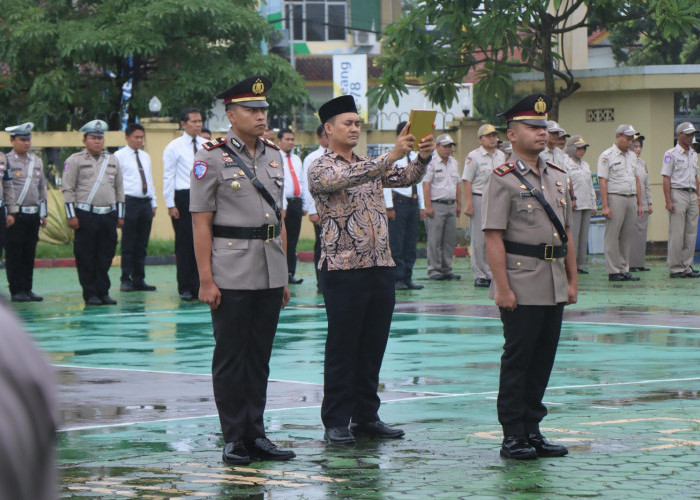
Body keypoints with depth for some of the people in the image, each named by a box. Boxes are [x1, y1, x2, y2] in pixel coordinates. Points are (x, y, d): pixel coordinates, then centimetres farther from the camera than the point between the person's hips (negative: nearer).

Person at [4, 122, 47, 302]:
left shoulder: (37, 161, 14)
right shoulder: (6, 161, -4)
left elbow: (42, 188, 18)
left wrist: (43, 213, 14)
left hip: (33, 214, 5)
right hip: (15, 214, -5)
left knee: (30, 254, 7)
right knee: (14, 255, -3)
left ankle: (27, 289, 12)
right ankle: (17, 291, 1)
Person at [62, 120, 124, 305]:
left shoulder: (113, 161, 14)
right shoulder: (75, 161, 1)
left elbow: (119, 189, 18)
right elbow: (68, 189, -2)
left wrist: (120, 215, 13)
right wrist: (71, 216, -8)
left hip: (109, 215, 4)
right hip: (86, 215, -4)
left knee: (106, 256, 4)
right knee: (86, 257, -2)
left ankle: (103, 292, 12)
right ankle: (90, 294, 3)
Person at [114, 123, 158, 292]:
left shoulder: (145, 156, 18)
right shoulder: (119, 156, -2)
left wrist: (153, 203, 16)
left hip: (146, 203, 6)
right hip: (129, 201, -6)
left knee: (142, 245, 8)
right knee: (128, 245, -4)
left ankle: (139, 280, 13)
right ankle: (126, 280, -1)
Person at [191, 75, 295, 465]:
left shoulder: (274, 156, 13)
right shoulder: (212, 159, -5)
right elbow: (201, 223, -7)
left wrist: (284, 275, 14)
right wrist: (206, 280, -12)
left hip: (270, 274, 5)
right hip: (231, 276, -5)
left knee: (260, 356, 9)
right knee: (231, 357, 0)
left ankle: (256, 434, 15)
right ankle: (234, 439, 6)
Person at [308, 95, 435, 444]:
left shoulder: (372, 166, 17)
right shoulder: (320, 170, -4)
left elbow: (407, 177, 4)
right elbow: (347, 179, -24)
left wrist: (423, 157, -17)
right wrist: (391, 157, -33)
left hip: (380, 267, 6)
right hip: (343, 269, -6)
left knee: (373, 346, 9)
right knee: (342, 349, -2)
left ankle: (367, 416, 17)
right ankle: (336, 422, 4)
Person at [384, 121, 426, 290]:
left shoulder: (415, 157, 15)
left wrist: (422, 206, 14)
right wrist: (389, 207, -14)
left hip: (413, 202, 7)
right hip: (398, 202, -7)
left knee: (411, 243, 8)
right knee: (396, 244, -5)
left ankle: (407, 278, 14)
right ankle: (397, 279, -1)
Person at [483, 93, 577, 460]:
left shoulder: (558, 177, 14)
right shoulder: (503, 179, -7)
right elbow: (493, 238, -12)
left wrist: (572, 280, 13)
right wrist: (502, 288, -17)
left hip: (555, 288, 7)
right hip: (521, 287, -7)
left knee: (543, 360, 10)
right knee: (517, 360, -2)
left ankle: (532, 429, 18)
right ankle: (513, 436, 3)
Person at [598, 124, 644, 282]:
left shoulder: (632, 156, 17)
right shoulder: (607, 156, -4)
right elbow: (602, 181, -9)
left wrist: (639, 203, 15)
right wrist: (605, 206, -15)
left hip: (631, 199, 7)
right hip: (615, 198, -7)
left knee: (628, 236, 7)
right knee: (612, 236, -4)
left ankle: (624, 270, 12)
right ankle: (613, 271, -2)